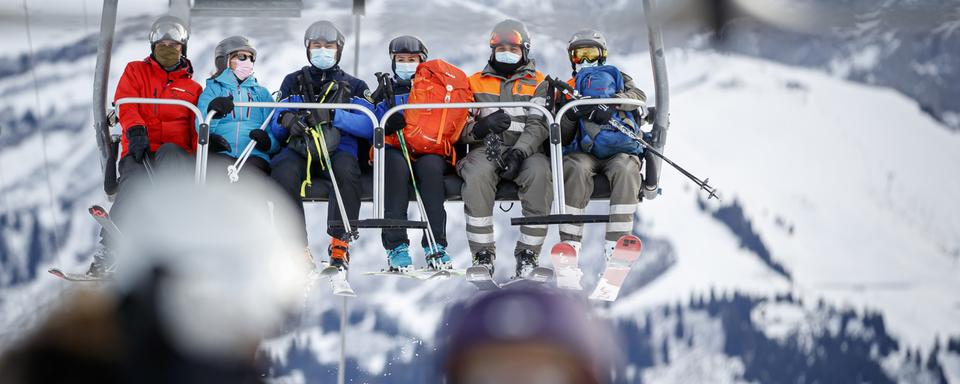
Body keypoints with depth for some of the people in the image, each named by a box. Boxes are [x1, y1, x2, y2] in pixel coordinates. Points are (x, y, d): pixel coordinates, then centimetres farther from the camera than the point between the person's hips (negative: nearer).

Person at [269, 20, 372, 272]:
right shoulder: (293, 83, 23)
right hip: (300, 149, 1)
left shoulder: (354, 86, 18)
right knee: (283, 172, -34)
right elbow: (275, 130, 15)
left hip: (339, 150, -1)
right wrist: (284, 119, -10)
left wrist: (333, 116, -14)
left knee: (346, 169, -37)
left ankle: (339, 243, -30)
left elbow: (369, 127, 1)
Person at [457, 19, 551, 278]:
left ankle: (528, 254, -27)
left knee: (539, 172, -35)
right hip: (485, 149, 0)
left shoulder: (537, 83, 14)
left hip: (525, 150, 0)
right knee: (477, 174, -36)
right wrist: (481, 126, -15)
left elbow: (538, 126, -1)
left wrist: (518, 154, -20)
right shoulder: (476, 83, 19)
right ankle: (483, 254, -29)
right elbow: (461, 128, 10)